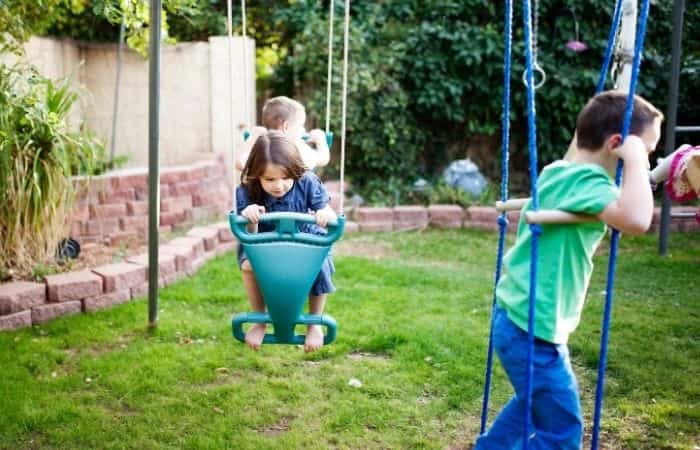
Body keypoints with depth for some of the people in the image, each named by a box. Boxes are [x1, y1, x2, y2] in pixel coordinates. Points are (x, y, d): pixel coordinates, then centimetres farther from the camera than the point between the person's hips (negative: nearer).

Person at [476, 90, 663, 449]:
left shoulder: (559, 172, 7)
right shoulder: (584, 179, -21)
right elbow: (636, 220, -40)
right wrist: (633, 159, -26)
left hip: (518, 316, 10)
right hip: (531, 327, -10)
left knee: (537, 400, 31)